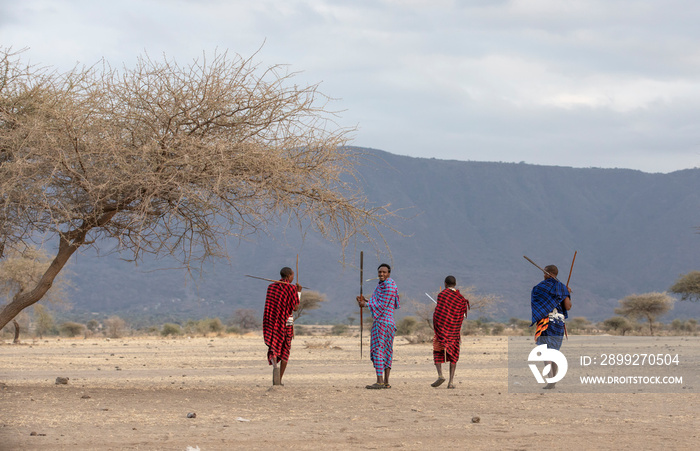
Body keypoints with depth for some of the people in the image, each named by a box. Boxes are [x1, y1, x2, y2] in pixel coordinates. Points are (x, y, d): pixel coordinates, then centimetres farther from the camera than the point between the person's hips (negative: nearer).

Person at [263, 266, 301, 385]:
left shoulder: (271, 286, 6)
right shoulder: (291, 288, -8)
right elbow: (295, 308, -9)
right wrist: (298, 292, 3)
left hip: (272, 322, 2)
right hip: (286, 322, -2)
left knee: (273, 348, 4)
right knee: (285, 350, 11)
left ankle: (274, 364, -31)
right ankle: (279, 380, 10)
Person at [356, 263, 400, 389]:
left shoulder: (388, 285, -12)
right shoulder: (382, 285, 19)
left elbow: (382, 305, -17)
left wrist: (366, 304, -7)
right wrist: (365, 301, 15)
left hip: (382, 321, -11)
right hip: (388, 322, 11)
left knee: (378, 349, -13)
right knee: (386, 352, 9)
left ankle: (380, 381, -17)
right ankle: (386, 382, 10)